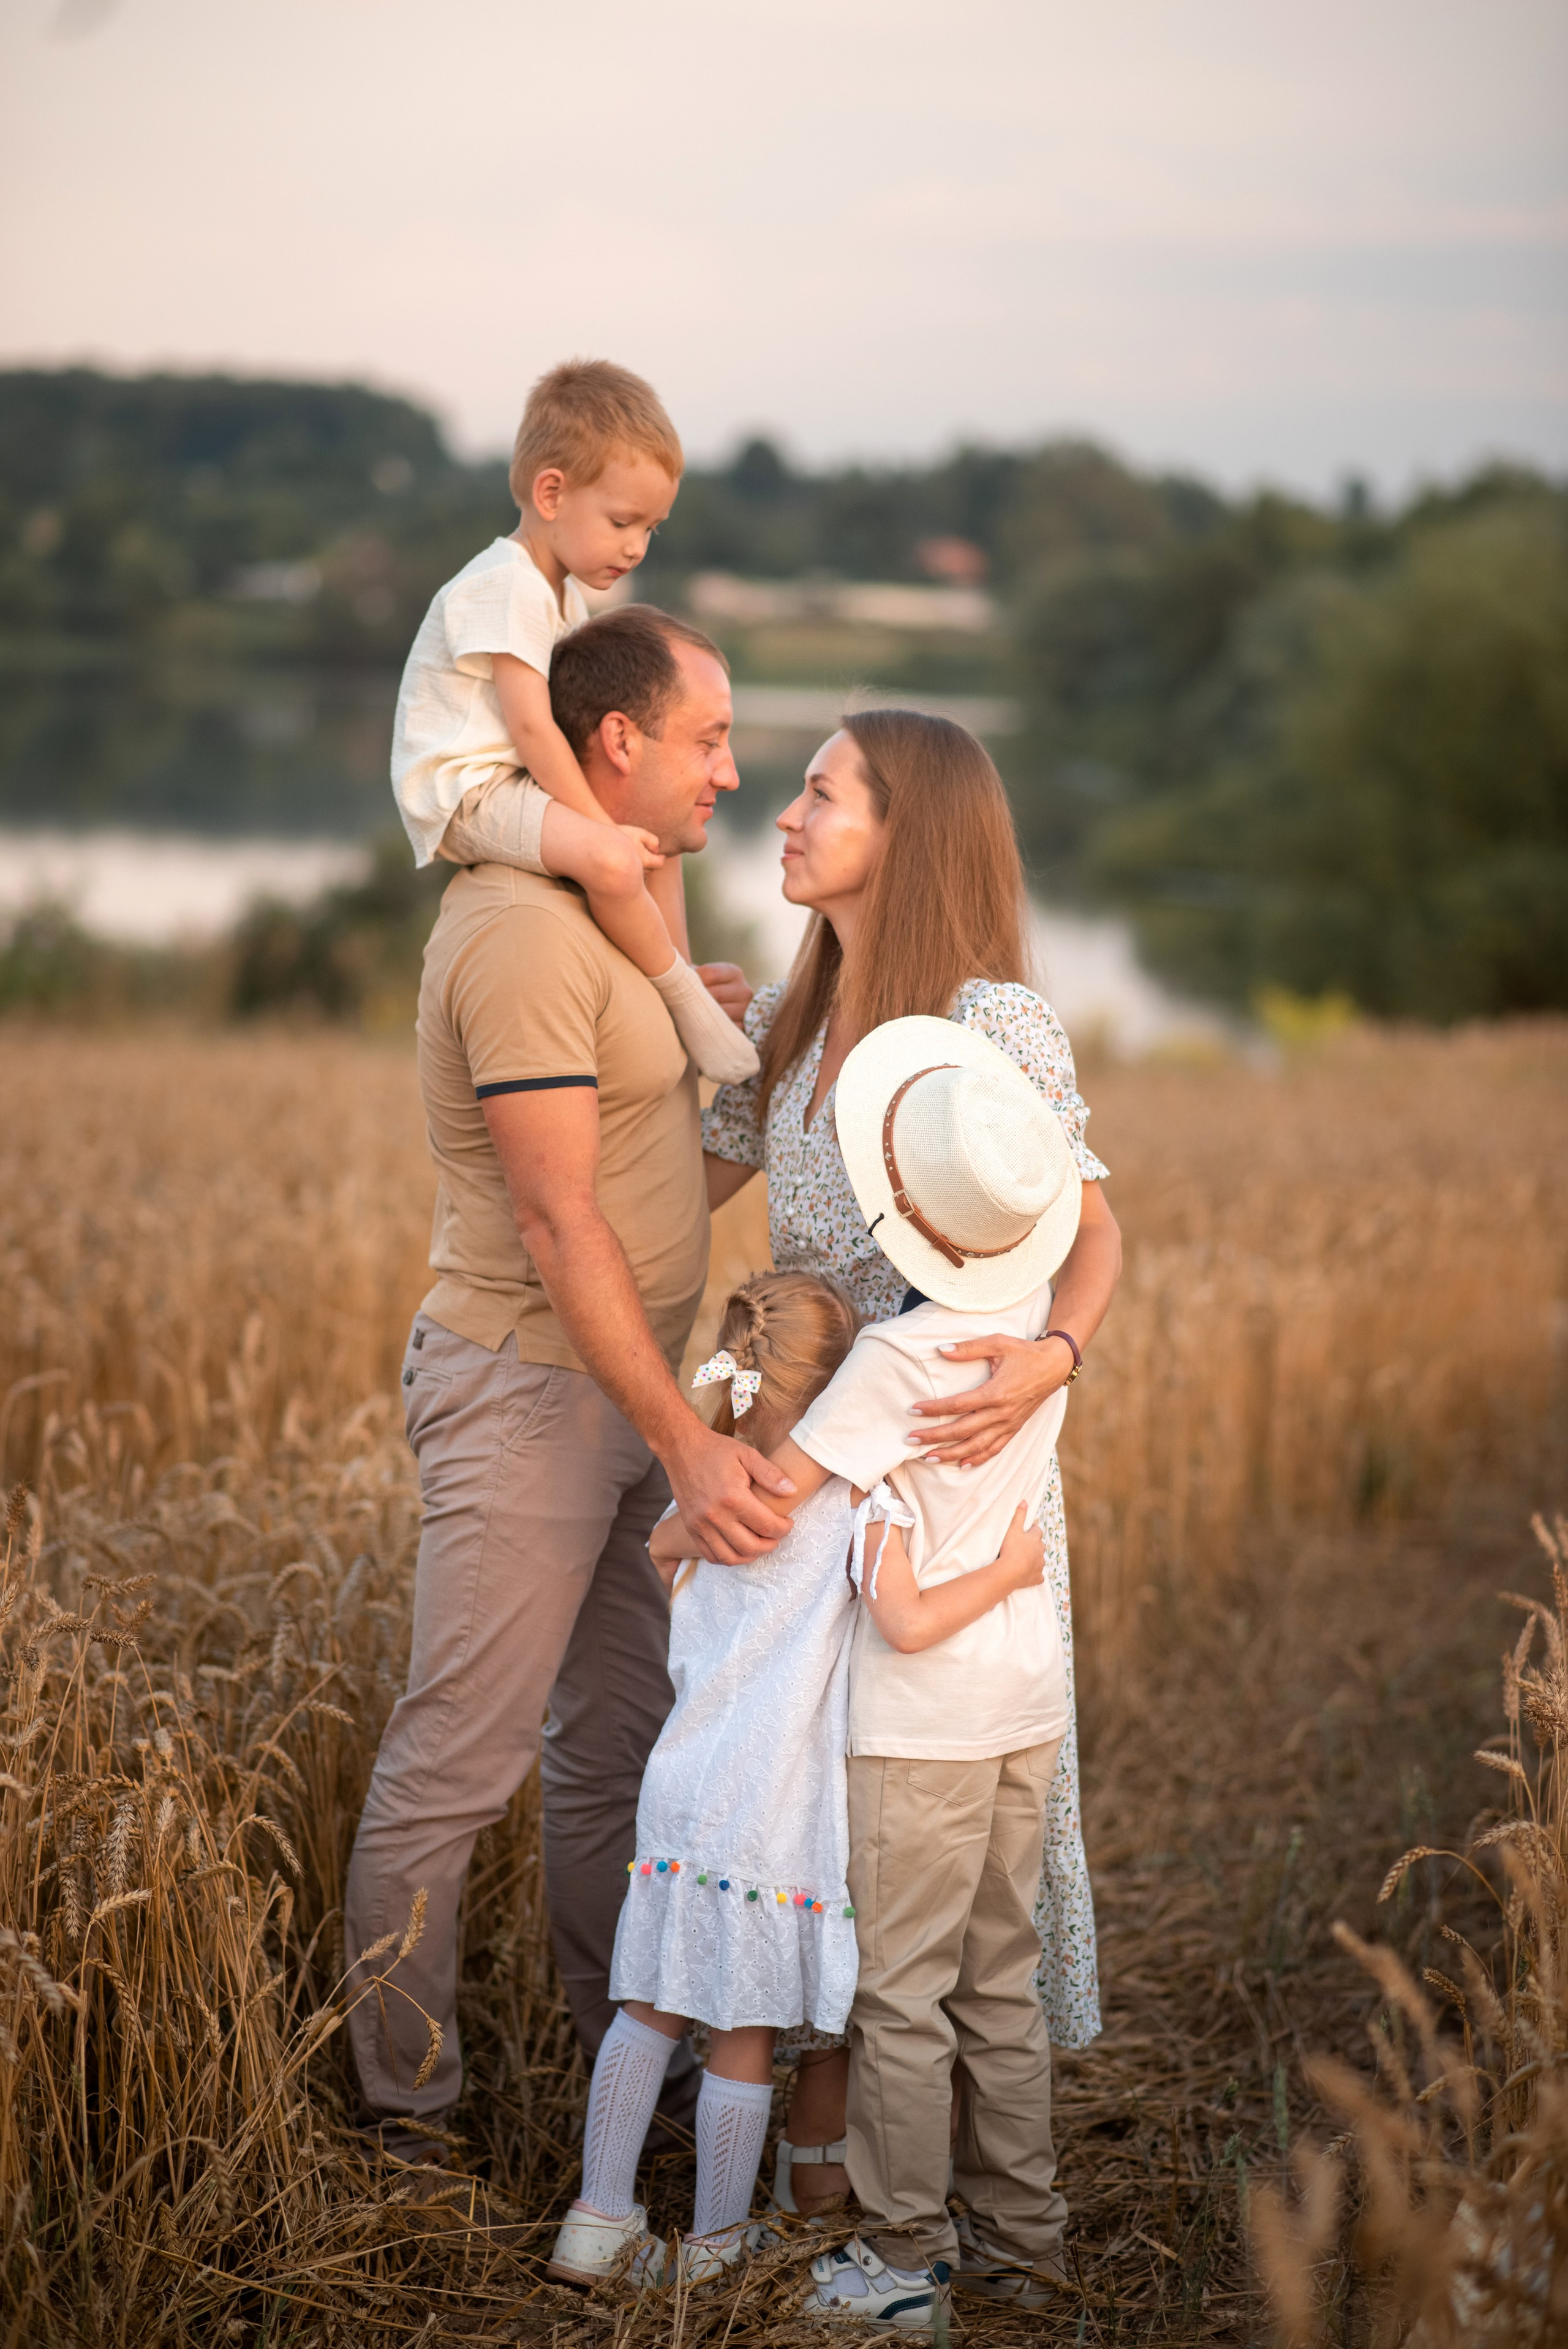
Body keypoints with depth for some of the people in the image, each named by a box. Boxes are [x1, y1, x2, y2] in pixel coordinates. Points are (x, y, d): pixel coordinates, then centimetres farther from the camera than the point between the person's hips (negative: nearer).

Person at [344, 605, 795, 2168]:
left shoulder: (605, 911, 13)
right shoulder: (525, 937, -19)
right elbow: (557, 1224, -24)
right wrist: (684, 1443, -27)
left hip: (619, 1391, 10)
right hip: (525, 1390, -10)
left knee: (620, 1739, 16)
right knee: (458, 1761, -2)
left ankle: (624, 2048, 27)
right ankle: (400, 2102, 8)